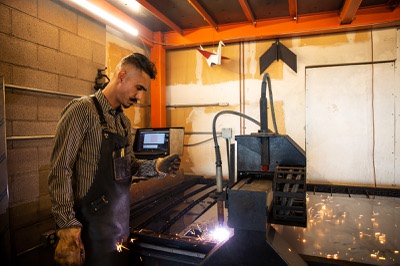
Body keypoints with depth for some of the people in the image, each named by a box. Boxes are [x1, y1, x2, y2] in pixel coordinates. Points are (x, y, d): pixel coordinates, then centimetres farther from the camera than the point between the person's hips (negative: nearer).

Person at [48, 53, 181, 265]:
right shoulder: (82, 110, -14)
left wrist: (157, 167, -3)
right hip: (93, 222, -7)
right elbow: (60, 170, -18)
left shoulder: (124, 121, 10)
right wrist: (68, 224, -20)